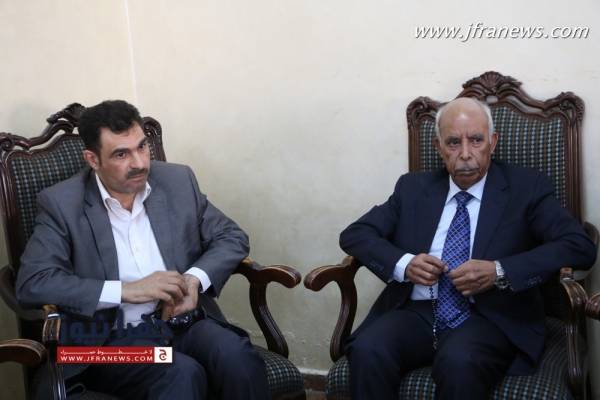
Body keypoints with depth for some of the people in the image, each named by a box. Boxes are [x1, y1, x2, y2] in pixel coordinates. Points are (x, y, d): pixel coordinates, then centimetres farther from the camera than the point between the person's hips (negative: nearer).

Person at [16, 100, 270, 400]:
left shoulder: (178, 181, 7)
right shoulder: (62, 203, -3)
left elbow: (232, 237, 12)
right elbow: (32, 283, -11)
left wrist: (195, 279, -9)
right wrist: (126, 290, -18)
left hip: (184, 321, 4)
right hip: (111, 339, -3)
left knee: (239, 358, -27)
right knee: (183, 374, -33)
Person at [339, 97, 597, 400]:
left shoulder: (527, 188, 4)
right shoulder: (413, 187, 14)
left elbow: (580, 246, -7)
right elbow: (354, 234, 11)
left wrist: (499, 272, -18)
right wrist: (403, 263, -9)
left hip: (490, 318, -2)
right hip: (417, 313, 3)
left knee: (459, 362, -36)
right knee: (367, 351, -28)